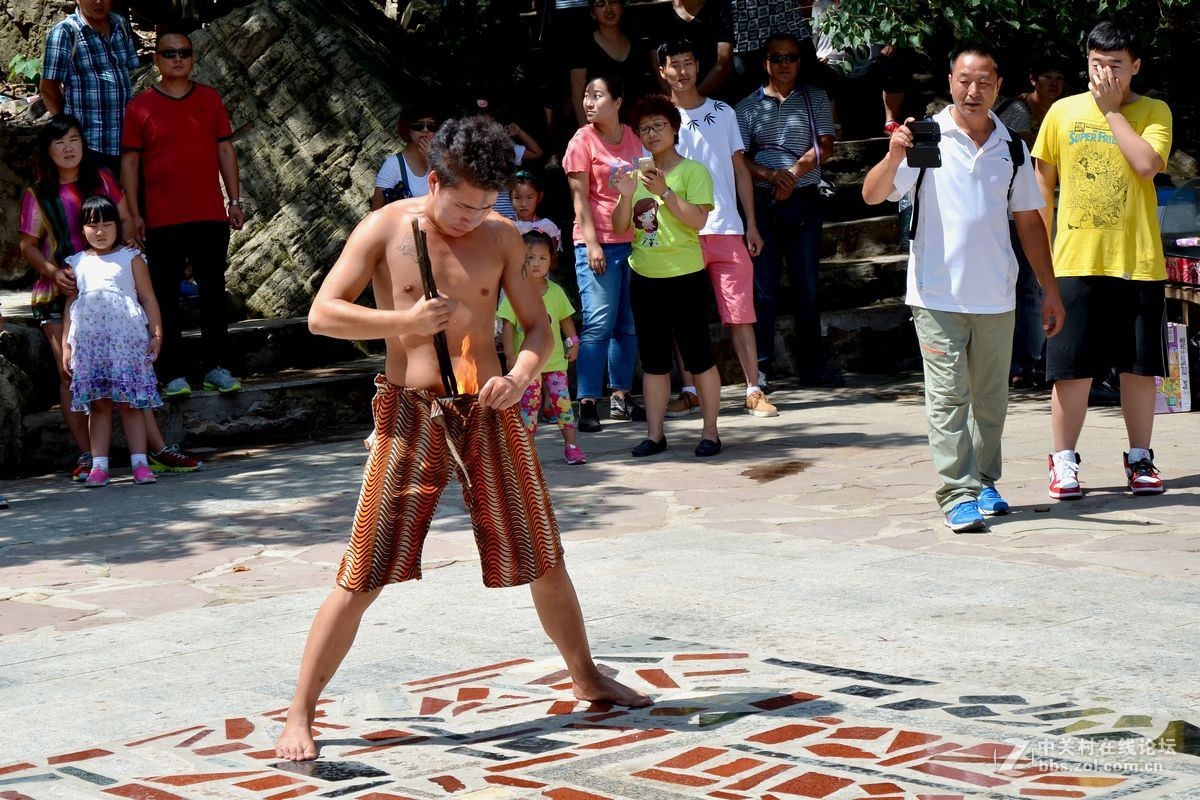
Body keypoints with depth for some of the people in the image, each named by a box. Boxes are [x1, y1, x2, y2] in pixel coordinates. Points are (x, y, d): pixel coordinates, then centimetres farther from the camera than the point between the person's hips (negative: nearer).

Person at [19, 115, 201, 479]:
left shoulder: (101, 180, 8)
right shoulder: (38, 195, 4)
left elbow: (125, 219, 14)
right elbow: (28, 246, 4)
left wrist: (127, 244, -7)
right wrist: (54, 271, -14)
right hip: (60, 295, -1)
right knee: (71, 375, -3)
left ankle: (159, 449, -6)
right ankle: (86, 457, 3)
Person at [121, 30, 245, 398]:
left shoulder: (210, 99, 7)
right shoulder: (140, 106, 0)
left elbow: (226, 150, 10)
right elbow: (130, 161, 1)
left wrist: (234, 200, 5)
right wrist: (134, 213, -4)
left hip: (210, 216, 2)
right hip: (162, 220, -2)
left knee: (213, 292, 6)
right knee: (166, 297, 2)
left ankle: (215, 367, 15)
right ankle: (173, 373, 7)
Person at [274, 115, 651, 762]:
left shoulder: (501, 237, 3)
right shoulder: (385, 229, -5)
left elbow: (538, 325, 8)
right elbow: (321, 314, -9)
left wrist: (521, 373, -13)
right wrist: (405, 320, -21)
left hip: (488, 413, 3)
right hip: (411, 417, -3)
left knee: (543, 560, 12)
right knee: (363, 578, -6)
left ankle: (587, 679, 34)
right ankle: (299, 716, 2)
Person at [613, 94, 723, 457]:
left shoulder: (693, 171, -4)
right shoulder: (637, 174, 11)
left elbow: (698, 220, -16)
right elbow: (620, 228, 8)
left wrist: (665, 192, -23)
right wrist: (626, 195, -9)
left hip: (685, 277, -5)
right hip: (644, 278, 5)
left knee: (698, 357, -1)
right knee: (653, 361, 8)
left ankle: (710, 432, 6)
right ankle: (654, 434, 12)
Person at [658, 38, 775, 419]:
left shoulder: (723, 113, 11)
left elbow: (740, 169, 12)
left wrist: (751, 225, 6)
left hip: (725, 229, 0)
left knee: (740, 312, -3)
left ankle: (754, 391, -1)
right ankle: (690, 391, 11)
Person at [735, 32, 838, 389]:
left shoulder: (815, 99, 8)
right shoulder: (748, 106, 7)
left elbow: (825, 147, -1)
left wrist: (793, 173, -14)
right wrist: (770, 175, -17)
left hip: (804, 199, 1)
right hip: (762, 202, -1)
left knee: (807, 286, 5)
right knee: (764, 287, 0)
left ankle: (811, 366, 11)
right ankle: (760, 367, 3)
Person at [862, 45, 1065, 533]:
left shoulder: (1012, 149, 9)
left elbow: (1030, 223, 15)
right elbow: (872, 195, -8)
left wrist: (1050, 291, 14)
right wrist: (895, 157, -27)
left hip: (996, 297, 4)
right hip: (937, 294, -4)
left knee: (991, 397, 11)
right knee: (947, 396, -7)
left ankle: (984, 483, 24)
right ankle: (958, 494, -7)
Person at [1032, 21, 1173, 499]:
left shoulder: (1153, 113, 3)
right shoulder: (1063, 112, 6)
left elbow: (1148, 164, -16)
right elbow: (1043, 183, 12)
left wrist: (1111, 109, -10)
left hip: (1138, 261, 0)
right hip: (1075, 261, 0)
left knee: (1139, 366, 6)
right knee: (1072, 368, 0)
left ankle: (1140, 459, 17)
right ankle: (1064, 463, 9)